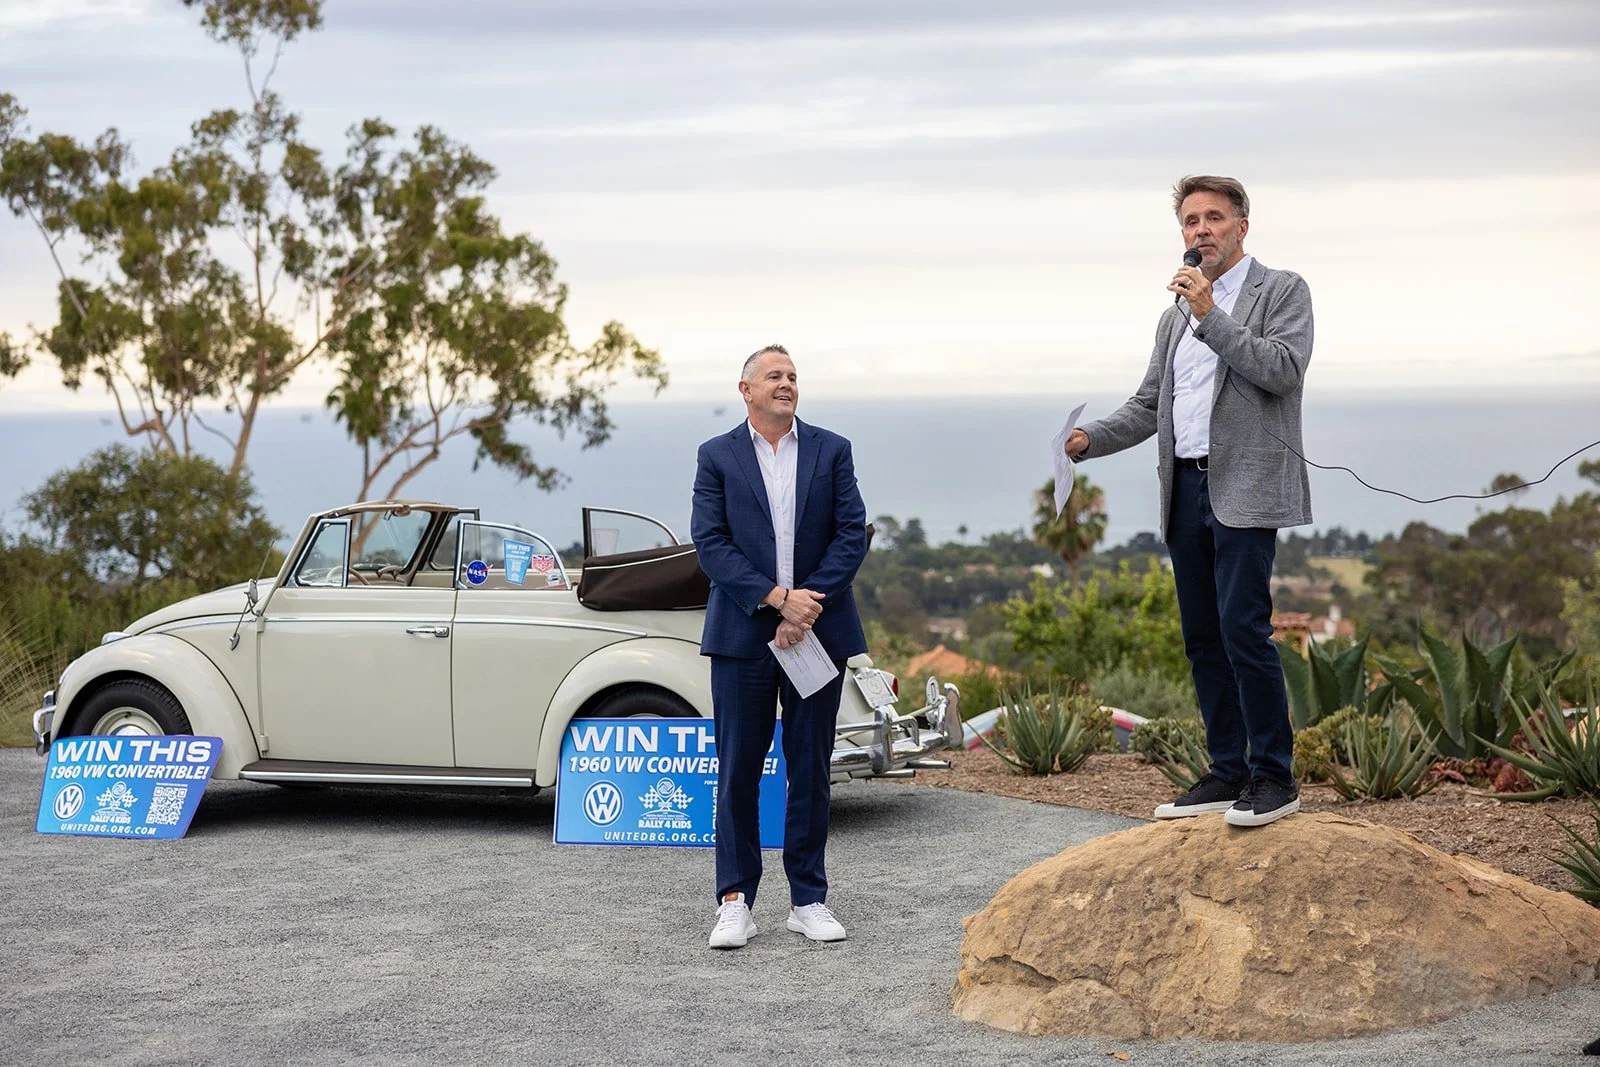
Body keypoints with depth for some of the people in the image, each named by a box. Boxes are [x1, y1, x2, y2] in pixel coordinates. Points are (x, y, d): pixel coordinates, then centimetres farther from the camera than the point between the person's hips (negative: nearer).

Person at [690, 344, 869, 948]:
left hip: (816, 632, 1)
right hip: (743, 635, -1)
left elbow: (852, 534, 0)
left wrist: (808, 606, -11)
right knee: (737, 770, 0)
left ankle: (808, 900, 13)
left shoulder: (832, 451, 8)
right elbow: (709, 541, -5)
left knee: (811, 769, 6)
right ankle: (735, 903, 5)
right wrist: (776, 598, -15)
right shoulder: (717, 457, 5)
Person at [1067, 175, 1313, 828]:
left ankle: (1274, 777, -8)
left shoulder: (1282, 291, 3)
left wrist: (1210, 317, -15)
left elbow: (1282, 368, -13)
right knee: (1203, 639, 7)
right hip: (1187, 490, 7)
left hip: (1244, 490, -7)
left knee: (1242, 628, -16)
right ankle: (1228, 774, 14)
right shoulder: (1176, 315, 22)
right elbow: (1148, 405, 21)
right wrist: (1089, 439, 5)